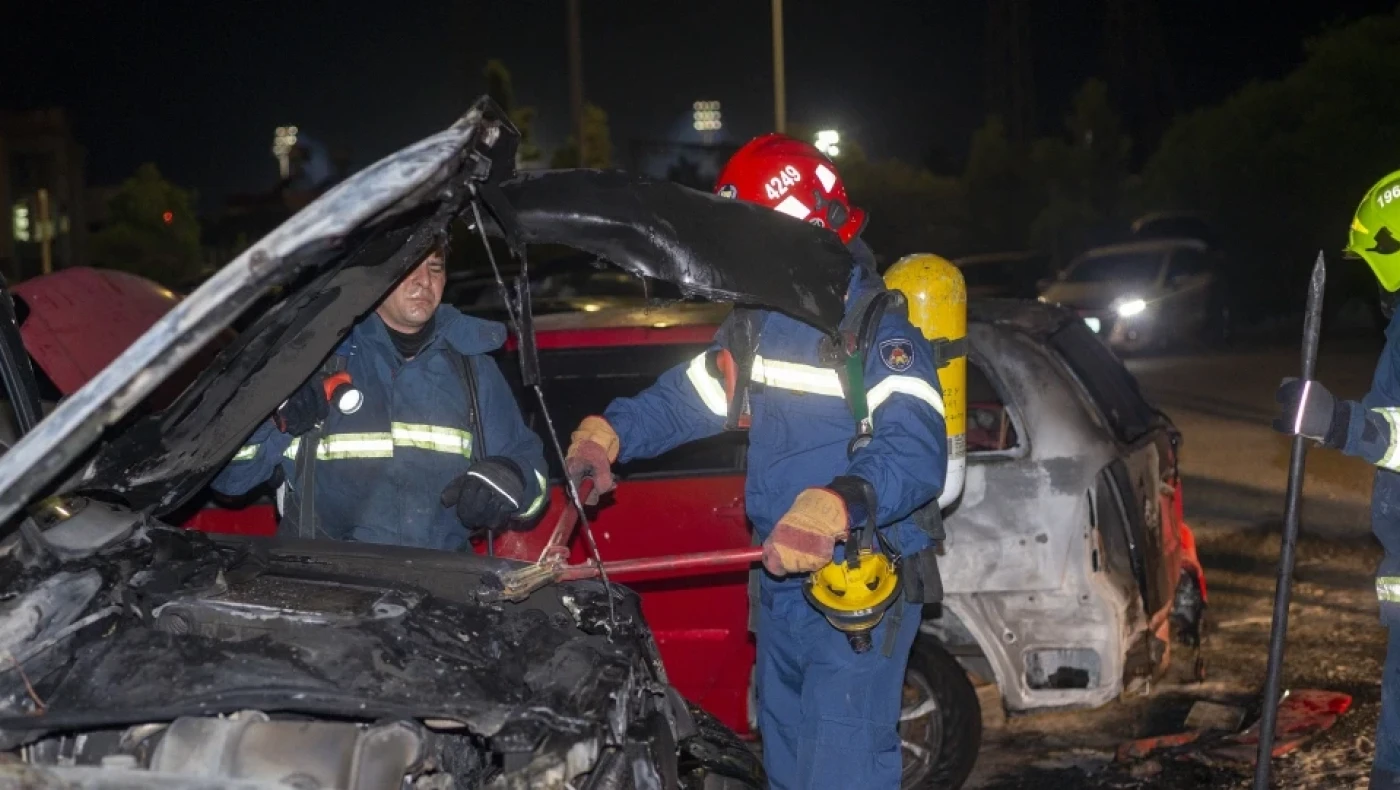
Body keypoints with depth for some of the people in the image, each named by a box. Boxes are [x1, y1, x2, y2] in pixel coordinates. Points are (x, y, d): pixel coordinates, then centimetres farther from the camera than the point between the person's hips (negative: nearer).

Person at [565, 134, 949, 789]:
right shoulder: (756, 324, 10)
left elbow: (916, 451, -30)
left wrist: (837, 505, -47)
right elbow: (686, 397, 12)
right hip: (780, 582, 9)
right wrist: (609, 432, -6)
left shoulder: (877, 330, -17)